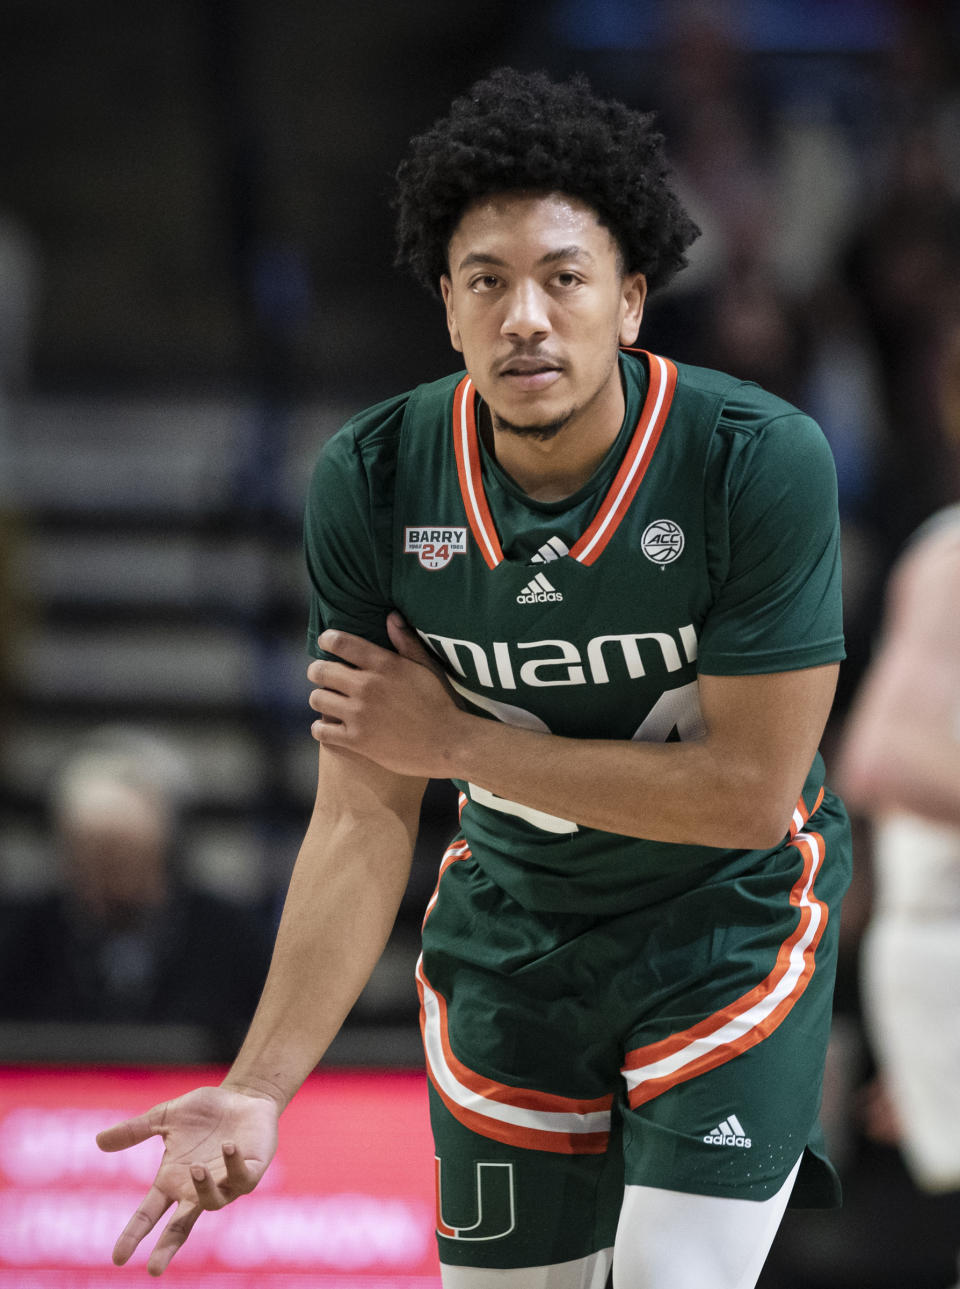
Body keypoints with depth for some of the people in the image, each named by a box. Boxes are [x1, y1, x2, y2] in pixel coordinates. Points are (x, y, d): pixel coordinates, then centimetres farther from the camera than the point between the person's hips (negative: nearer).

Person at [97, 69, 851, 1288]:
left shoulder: (760, 462, -24)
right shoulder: (372, 485, -15)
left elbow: (751, 791, -21)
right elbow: (364, 816, -13)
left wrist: (460, 742, -19)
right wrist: (260, 1084, -23)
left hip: (730, 917, -3)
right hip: (511, 921, 3)